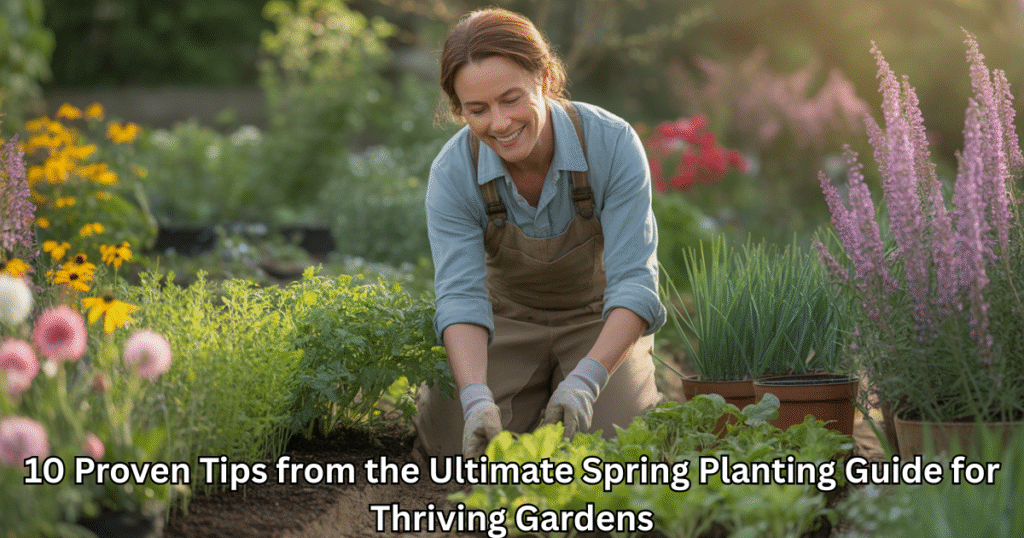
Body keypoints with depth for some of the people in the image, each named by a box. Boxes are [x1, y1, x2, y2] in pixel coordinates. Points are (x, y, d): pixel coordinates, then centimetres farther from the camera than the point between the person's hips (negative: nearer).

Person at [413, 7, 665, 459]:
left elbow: (634, 283, -31)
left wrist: (584, 383, -48)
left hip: (602, 323, -1)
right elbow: (460, 295, -30)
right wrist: (477, 399, -49)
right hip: (509, 321, 1)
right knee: (459, 447, -19)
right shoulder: (452, 173, -24)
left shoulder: (613, 145, -29)